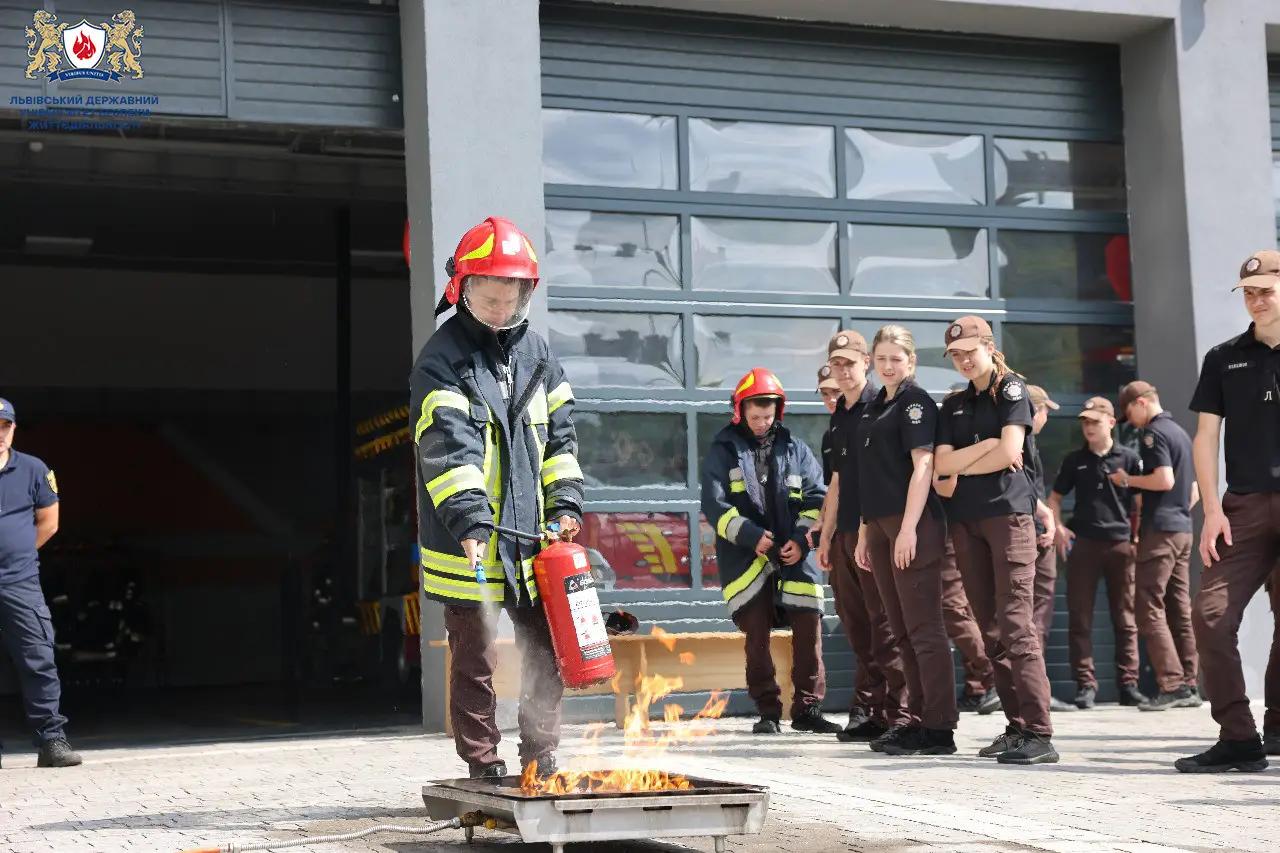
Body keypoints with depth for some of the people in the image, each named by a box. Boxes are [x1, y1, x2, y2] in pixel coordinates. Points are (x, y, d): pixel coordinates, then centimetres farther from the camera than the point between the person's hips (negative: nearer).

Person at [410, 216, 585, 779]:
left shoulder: (536, 352, 11)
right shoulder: (442, 361, -9)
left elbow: (559, 435, 14)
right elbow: (449, 447, -20)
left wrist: (565, 503, 4)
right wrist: (470, 520, -30)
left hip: (532, 537, 6)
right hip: (468, 542, -5)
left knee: (547, 649, 10)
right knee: (474, 659, 4)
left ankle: (540, 762, 22)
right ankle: (485, 769, 14)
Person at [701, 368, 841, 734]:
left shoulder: (796, 450, 12)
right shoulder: (723, 452, 5)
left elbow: (817, 498, 10)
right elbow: (714, 505, -3)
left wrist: (802, 538, -6)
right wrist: (752, 536, -14)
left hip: (794, 557, 2)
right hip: (746, 560, -2)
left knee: (809, 628, -2)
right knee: (756, 634, 0)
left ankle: (808, 708, 9)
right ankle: (768, 711, 9)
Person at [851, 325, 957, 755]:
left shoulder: (915, 401, -5)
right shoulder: (873, 408, 19)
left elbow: (922, 466, -13)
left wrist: (908, 527, -20)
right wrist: (865, 533, 17)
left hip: (912, 525, -9)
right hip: (880, 526, 9)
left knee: (923, 627, -8)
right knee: (902, 629, 11)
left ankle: (939, 728, -6)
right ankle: (919, 718, 17)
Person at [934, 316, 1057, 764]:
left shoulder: (1011, 389, 2)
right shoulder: (953, 405, 19)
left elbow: (1009, 453, -10)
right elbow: (942, 463, 6)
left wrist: (962, 468, 1)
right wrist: (985, 446, -6)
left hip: (1008, 512, -6)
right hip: (965, 520, 6)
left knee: (1015, 622, -14)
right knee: (990, 627, 4)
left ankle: (1039, 733, -17)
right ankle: (1017, 726, 8)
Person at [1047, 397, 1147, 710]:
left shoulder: (1128, 459, 5)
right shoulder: (1074, 460, 10)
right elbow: (1055, 498, 16)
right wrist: (1058, 527, -1)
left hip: (1120, 543, -1)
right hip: (1083, 543, 1)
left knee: (1125, 618, 3)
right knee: (1080, 617, -1)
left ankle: (1128, 684, 8)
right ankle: (1085, 684, 3)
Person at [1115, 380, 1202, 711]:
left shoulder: (1153, 433, -10)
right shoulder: (1181, 433, 18)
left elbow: (1165, 479, -20)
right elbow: (1195, 491, 21)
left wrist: (1127, 480, -8)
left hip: (1159, 531, -9)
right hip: (1183, 529, 9)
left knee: (1149, 609, -8)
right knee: (1180, 610, 9)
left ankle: (1172, 686, -13)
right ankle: (1190, 686, 8)